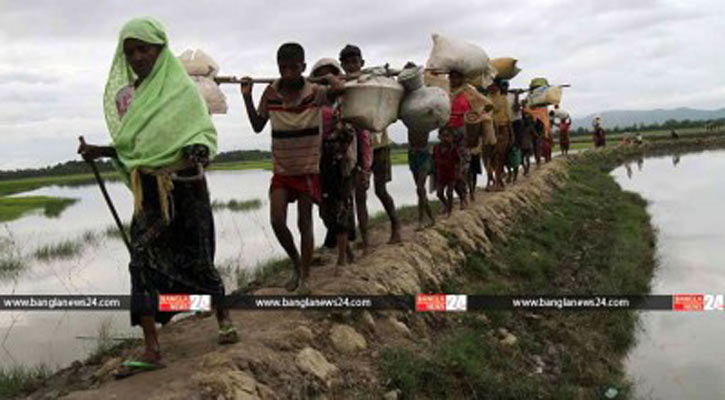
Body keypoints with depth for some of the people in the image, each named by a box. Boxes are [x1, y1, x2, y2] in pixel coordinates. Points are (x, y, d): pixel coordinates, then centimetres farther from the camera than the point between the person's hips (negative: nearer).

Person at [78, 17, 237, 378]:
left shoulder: (182, 90, -8)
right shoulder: (125, 94, 7)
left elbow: (205, 134, -9)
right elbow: (132, 146, 15)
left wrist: (197, 153, -30)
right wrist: (101, 151, 0)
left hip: (185, 189, -5)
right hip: (148, 192, 5)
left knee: (195, 260, 4)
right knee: (143, 263, -3)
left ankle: (223, 317, 31)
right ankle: (152, 351, 2)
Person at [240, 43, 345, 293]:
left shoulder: (314, 92, -11)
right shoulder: (270, 93, -4)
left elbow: (339, 90, -25)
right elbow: (257, 126, 4)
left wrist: (329, 76, -16)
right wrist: (247, 98, -2)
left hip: (308, 168, -2)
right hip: (281, 169, 2)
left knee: (304, 223, 3)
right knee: (277, 220, -7)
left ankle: (304, 277, 16)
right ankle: (296, 264, 20)